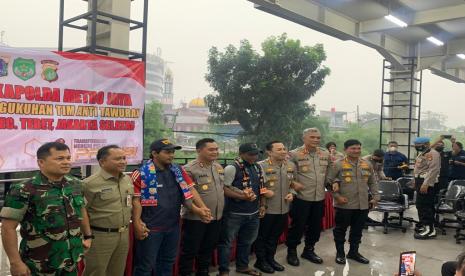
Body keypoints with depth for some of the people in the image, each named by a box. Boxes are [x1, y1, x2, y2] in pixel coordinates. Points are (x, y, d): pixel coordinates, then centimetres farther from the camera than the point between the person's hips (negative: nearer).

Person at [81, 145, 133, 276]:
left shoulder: (127, 179, 6)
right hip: (100, 236, -6)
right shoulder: (90, 183, -17)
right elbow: (81, 210, -16)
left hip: (124, 234, 7)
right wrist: (88, 235, -15)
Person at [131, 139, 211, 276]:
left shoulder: (178, 170, 6)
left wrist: (202, 208, -7)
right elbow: (136, 200, -11)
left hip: (173, 226, 6)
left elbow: (189, 191, 6)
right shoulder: (141, 173, -11)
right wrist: (137, 223, -18)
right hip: (151, 227, -5)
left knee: (167, 262, 20)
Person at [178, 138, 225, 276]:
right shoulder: (189, 169, -15)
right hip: (195, 218, -7)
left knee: (208, 249, 19)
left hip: (216, 217, 7)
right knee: (190, 250, 6)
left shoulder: (219, 167, 9)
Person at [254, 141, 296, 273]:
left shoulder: (291, 166, 4)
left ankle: (270, 258, 37)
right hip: (266, 209, -6)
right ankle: (261, 261, 27)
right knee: (262, 236, 10)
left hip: (283, 209, 6)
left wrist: (291, 193, 1)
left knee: (275, 236, 19)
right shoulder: (261, 166, -17)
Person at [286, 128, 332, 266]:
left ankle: (309, 250, 34)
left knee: (316, 226, 15)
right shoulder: (295, 154, -11)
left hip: (319, 197, 5)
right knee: (298, 226, 4)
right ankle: (291, 252, 23)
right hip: (301, 197, -5)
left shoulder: (325, 154, 6)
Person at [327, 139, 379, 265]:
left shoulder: (367, 165, 8)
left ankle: (353, 252, 31)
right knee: (341, 229, 7)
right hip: (344, 205, -4)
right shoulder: (338, 164, -7)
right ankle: (340, 253, 22)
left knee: (357, 230, 15)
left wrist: (376, 196, 9)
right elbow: (329, 181, -6)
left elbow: (372, 182, 17)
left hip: (363, 205, 5)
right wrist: (337, 196, -12)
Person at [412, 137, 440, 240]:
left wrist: (425, 184, -26)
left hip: (427, 182, -10)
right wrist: (415, 182, 22)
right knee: (420, 205, 15)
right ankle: (424, 224, 25)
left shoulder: (432, 154, -13)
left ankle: (430, 229, -9)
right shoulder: (422, 154, 19)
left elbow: (433, 170, -22)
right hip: (420, 181, 10)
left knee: (425, 205, -11)